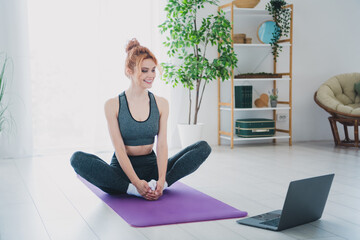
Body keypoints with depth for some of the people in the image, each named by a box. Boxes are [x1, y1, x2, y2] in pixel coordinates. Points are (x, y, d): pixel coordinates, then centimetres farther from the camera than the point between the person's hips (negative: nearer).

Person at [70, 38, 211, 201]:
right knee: (78, 159, -29)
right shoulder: (113, 105, -6)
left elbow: (162, 144, -5)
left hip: (151, 166, 3)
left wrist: (161, 179, -23)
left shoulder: (161, 104, 3)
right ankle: (132, 190, -32)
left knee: (203, 147, -13)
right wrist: (137, 183, -27)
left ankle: (162, 184, -28)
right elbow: (119, 149, -12)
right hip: (123, 169, -2)